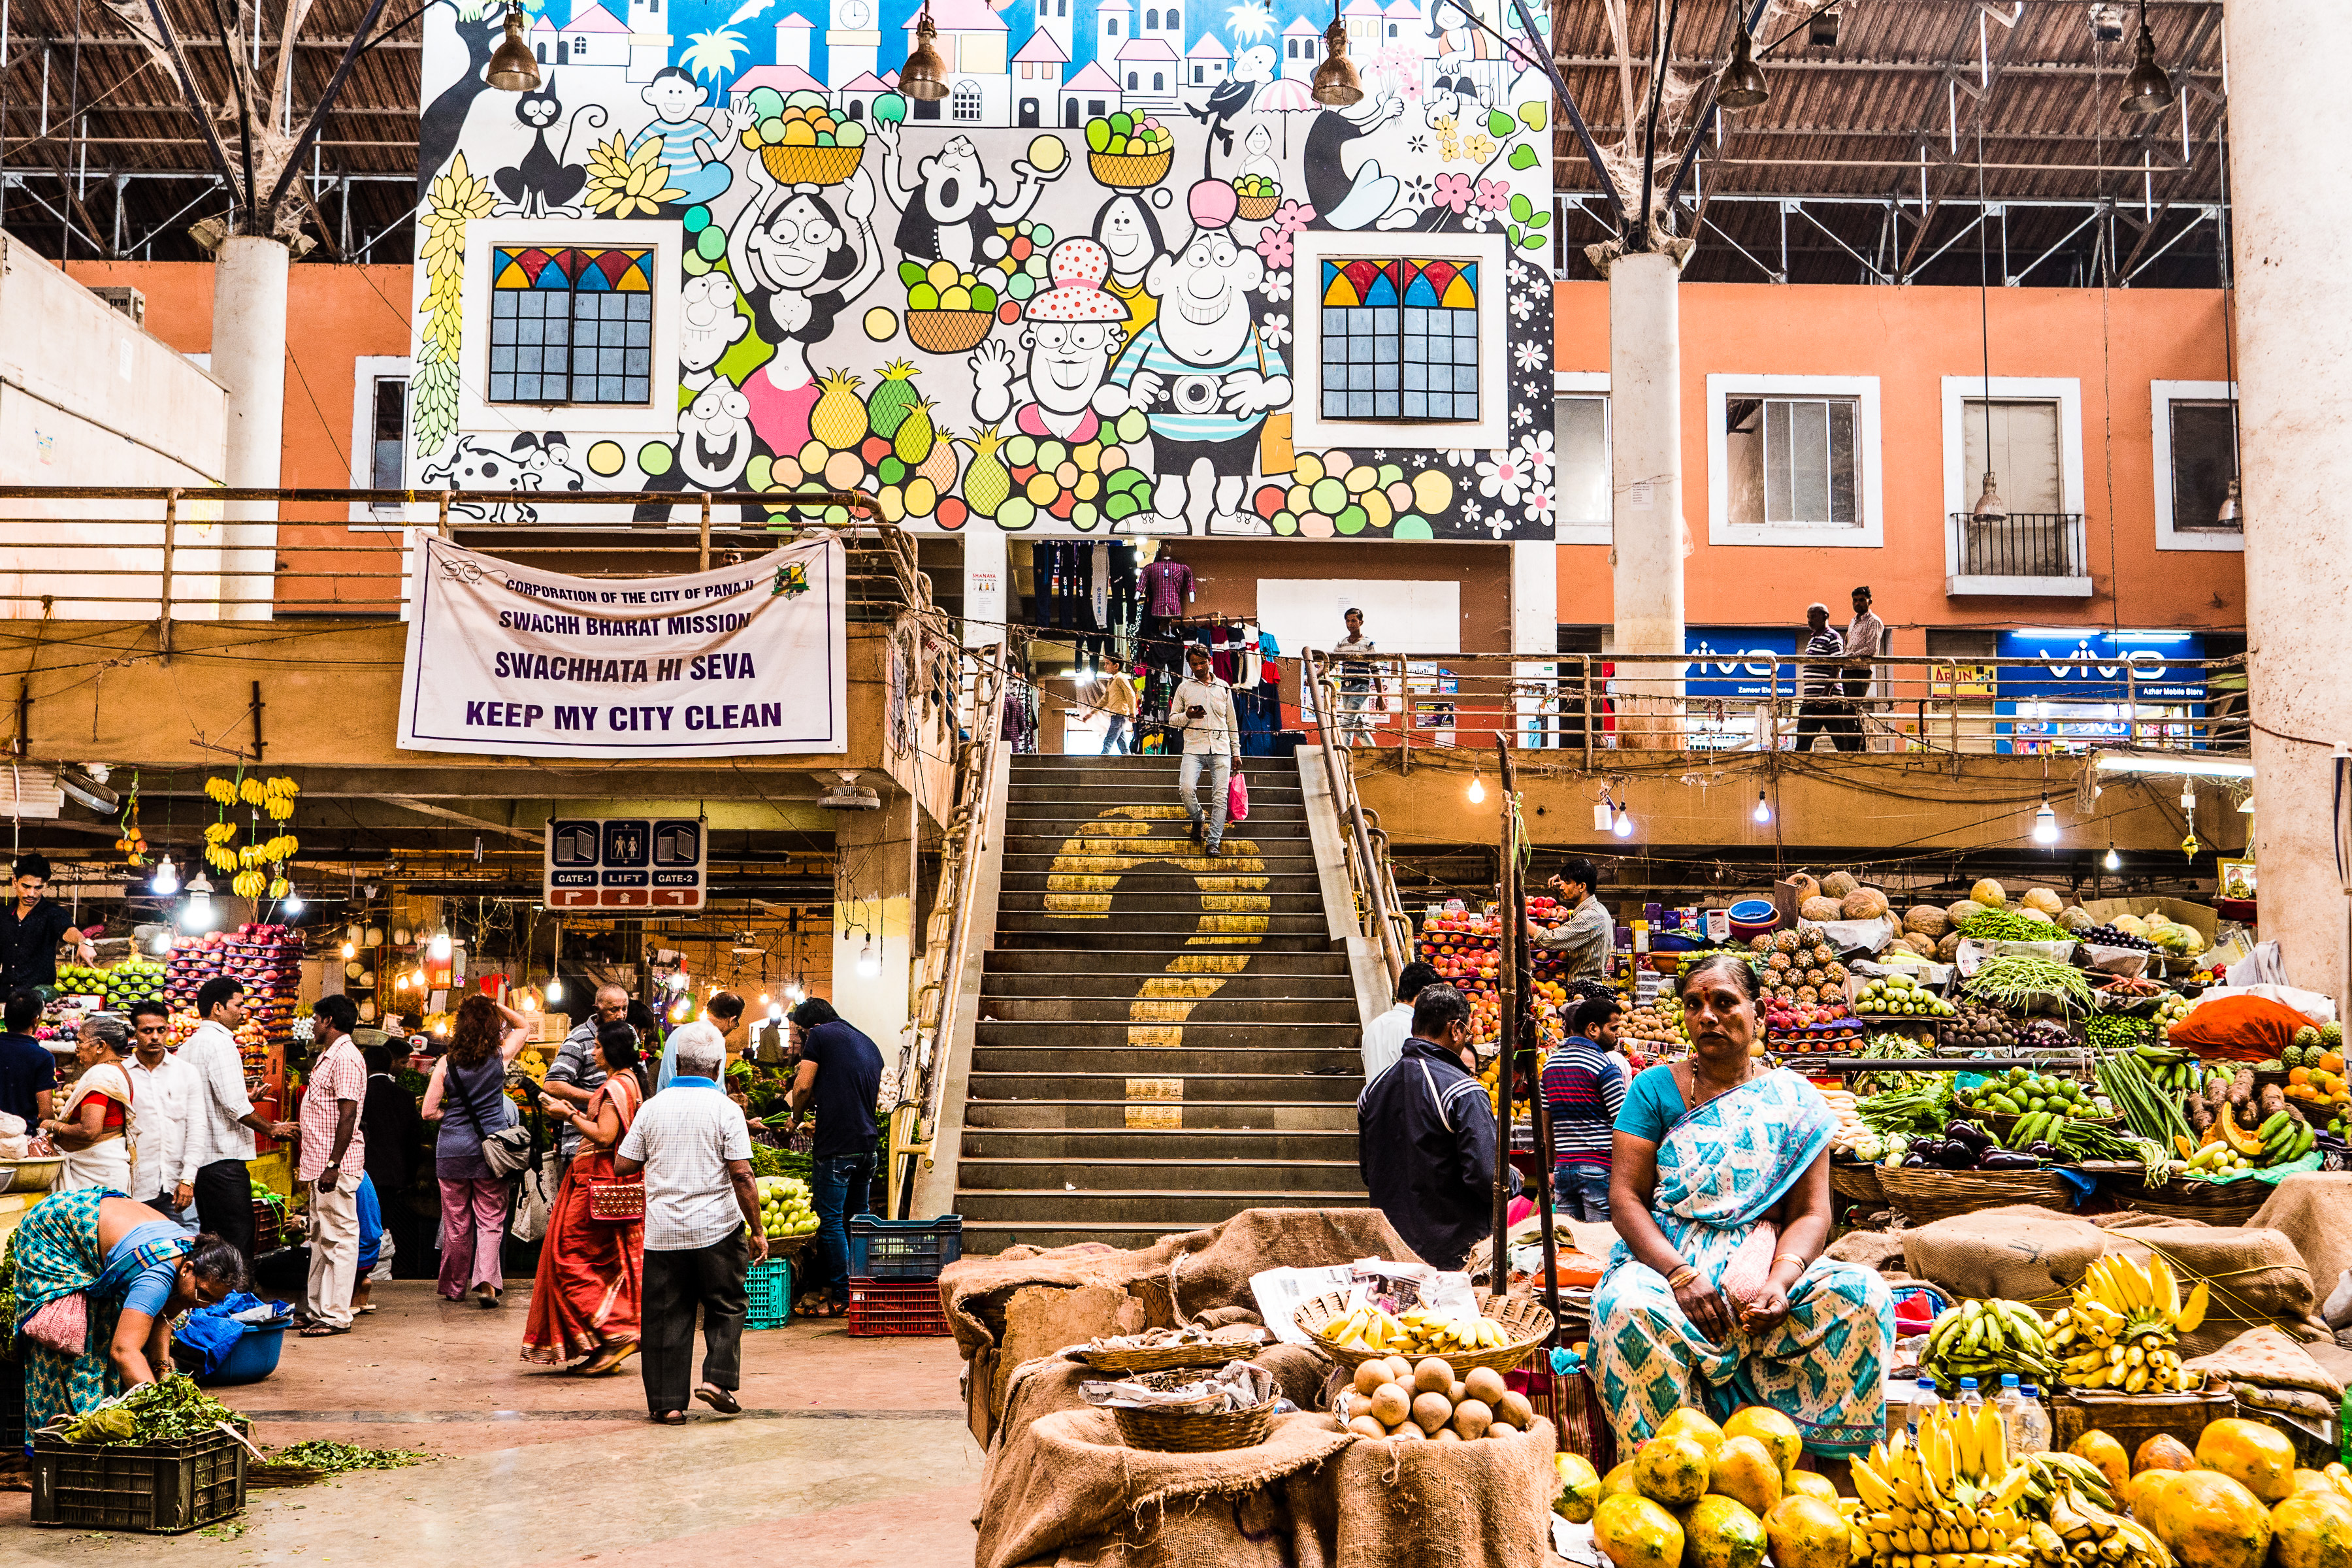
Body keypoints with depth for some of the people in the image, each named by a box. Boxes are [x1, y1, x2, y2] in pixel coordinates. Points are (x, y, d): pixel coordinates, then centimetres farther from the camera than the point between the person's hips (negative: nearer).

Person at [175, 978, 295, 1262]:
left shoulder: (188, 1045, 17)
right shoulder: (220, 1041, -12)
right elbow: (234, 1105, -18)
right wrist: (272, 1129, -5)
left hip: (197, 1158, 10)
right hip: (223, 1158, -10)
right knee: (238, 1239, -9)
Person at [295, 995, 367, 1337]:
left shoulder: (345, 1058, -15)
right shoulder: (326, 1056, 19)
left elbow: (347, 1116, -21)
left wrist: (333, 1165, -24)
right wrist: (305, 1159, 24)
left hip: (336, 1164, -11)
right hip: (320, 1161, 11)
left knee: (339, 1238, -6)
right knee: (320, 1238, 15)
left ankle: (336, 1315, -4)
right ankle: (316, 1309, 22)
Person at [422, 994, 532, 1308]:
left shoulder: (446, 1064, -3)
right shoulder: (500, 1056, -3)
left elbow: (429, 1112, 0)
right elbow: (524, 1025, 16)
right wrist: (496, 1005, 8)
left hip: (452, 1149, 1)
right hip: (490, 1148, -1)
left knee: (456, 1223, 10)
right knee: (490, 1221, 4)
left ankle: (454, 1288, 23)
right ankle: (487, 1282, -12)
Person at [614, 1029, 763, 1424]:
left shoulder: (652, 1107, 3)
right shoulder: (725, 1108, -5)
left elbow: (621, 1166, 5)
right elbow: (741, 1173, -10)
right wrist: (757, 1230, -5)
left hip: (663, 1229, 2)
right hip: (717, 1228, -2)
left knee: (666, 1316, 8)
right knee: (726, 1307, 14)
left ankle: (668, 1403, 8)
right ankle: (718, 1380, 0)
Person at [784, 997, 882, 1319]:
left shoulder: (820, 1035, -1)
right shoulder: (868, 1044, 19)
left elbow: (803, 1086, -6)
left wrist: (797, 1114, 14)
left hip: (836, 1144, -7)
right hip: (868, 1142, 7)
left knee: (831, 1221, -1)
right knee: (858, 1220, 15)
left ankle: (840, 1298, 0)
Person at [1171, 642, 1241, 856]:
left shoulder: (1223, 688, 14)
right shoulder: (1184, 688, 10)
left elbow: (1232, 721, 19)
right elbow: (1172, 720, 12)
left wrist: (1236, 751, 15)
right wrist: (1187, 715, -10)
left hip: (1221, 750, 1)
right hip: (1194, 749, -1)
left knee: (1220, 795, -7)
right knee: (1187, 787, -22)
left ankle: (1213, 841, -2)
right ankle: (1197, 820, 6)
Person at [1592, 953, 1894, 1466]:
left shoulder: (1793, 1098, 8)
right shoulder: (1655, 1090, 6)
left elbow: (1811, 1212, 1)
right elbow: (1625, 1198, -2)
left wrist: (1780, 1280, -19)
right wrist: (1680, 1275, -18)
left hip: (1763, 1266, 2)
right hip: (1666, 1260, -1)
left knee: (1865, 1295, -25)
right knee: (1630, 1307, -35)